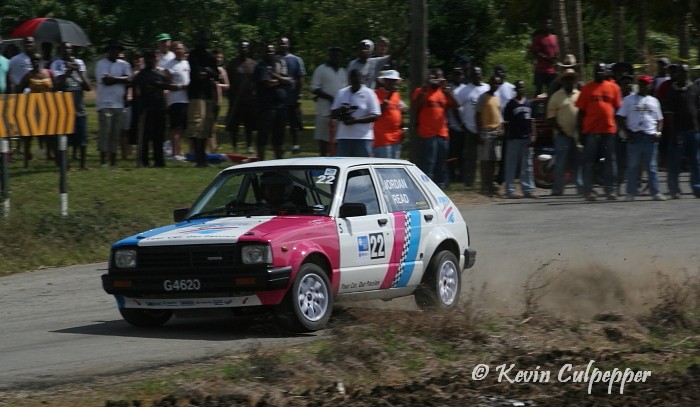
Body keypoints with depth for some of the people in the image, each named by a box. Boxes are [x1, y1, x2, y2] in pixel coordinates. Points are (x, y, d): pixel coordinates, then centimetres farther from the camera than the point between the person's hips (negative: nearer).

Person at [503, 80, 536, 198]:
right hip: (514, 138, -4)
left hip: (527, 138, 4)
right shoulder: (511, 104, -1)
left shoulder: (529, 104, 11)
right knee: (511, 166, -2)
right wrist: (508, 134, -7)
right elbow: (506, 122, 0)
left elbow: (532, 121, 13)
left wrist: (532, 135, 5)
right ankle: (510, 190, -1)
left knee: (527, 166, 7)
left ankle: (528, 189, 10)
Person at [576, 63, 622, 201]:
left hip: (609, 129, 1)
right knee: (589, 161, 0)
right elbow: (581, 111, 4)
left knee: (610, 161, 4)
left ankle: (610, 190, 8)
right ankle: (588, 190, 2)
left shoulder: (613, 87, 8)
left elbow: (617, 108, 11)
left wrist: (618, 128, 5)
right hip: (591, 131, -1)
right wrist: (581, 131, -1)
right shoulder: (587, 88, 4)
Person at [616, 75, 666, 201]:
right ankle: (631, 192, 3)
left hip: (651, 137, 2)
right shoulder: (629, 99, 7)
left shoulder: (654, 101, 16)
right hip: (634, 136, -2)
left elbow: (659, 119, 18)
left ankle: (655, 192, 3)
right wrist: (628, 132, -8)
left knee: (652, 166, 2)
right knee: (633, 166, -1)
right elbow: (621, 118, 4)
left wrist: (658, 132, 0)